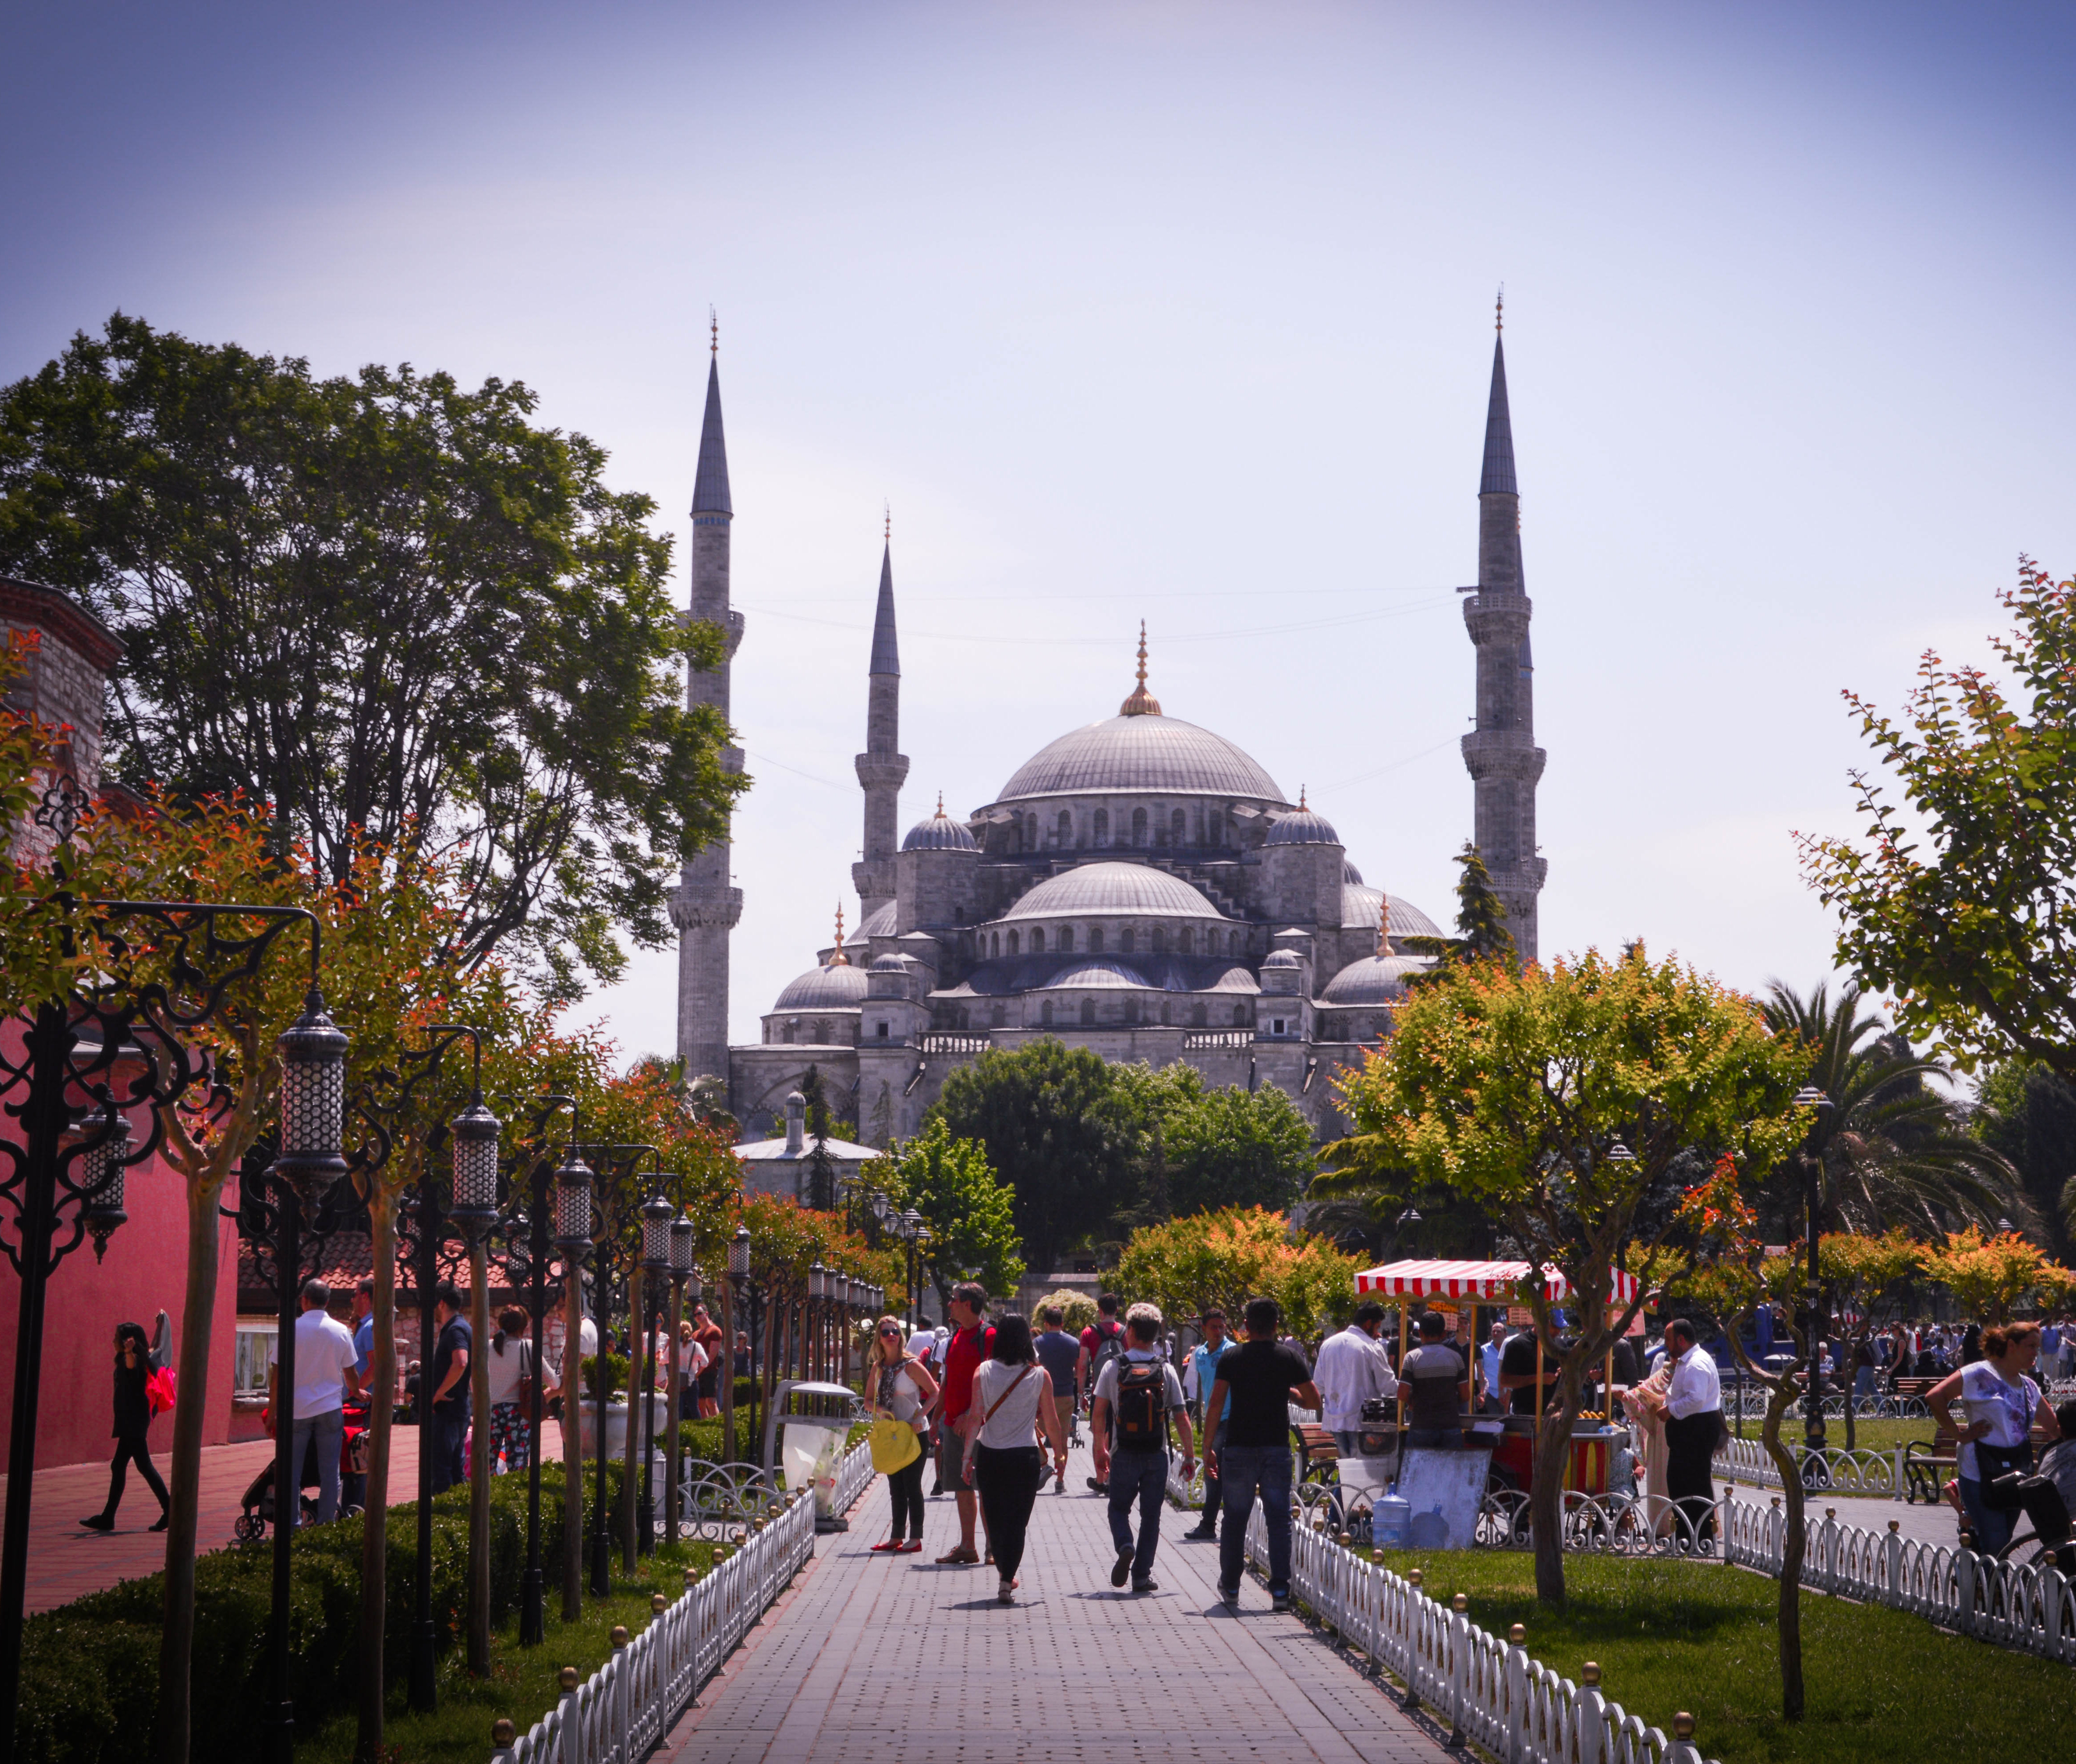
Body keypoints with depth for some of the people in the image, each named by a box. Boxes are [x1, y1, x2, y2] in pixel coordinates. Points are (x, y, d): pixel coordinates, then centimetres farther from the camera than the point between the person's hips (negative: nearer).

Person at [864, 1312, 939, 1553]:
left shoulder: (911, 1365, -11)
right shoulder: (878, 1367, 6)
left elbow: (935, 1393, -11)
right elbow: (868, 1401, 10)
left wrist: (919, 1417, -21)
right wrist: (880, 1410, -10)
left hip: (913, 1433, -6)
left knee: (912, 1486, -3)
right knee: (896, 1487, 11)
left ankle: (915, 1537, 3)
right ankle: (897, 1537, 18)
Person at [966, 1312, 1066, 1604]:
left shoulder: (983, 1371, -3)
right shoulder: (1039, 1375, -4)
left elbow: (975, 1417, -6)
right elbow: (1051, 1421, 1)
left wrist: (968, 1457, -3)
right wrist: (1059, 1455, 13)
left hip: (989, 1456, 1)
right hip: (1025, 1458, -1)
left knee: (995, 1518, 17)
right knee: (1017, 1521, 4)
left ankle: (1004, 1574, 31)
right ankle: (1007, 1583, -4)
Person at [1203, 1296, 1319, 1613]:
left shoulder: (1232, 1358, 0)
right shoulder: (1290, 1358, 1)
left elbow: (1215, 1404, -5)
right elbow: (1314, 1401, 2)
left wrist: (1208, 1448, -1)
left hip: (1239, 1447, 0)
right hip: (1277, 1448, 0)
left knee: (1235, 1519, 10)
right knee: (1279, 1520, 3)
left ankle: (1230, 1588, 18)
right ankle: (1280, 1590, -4)